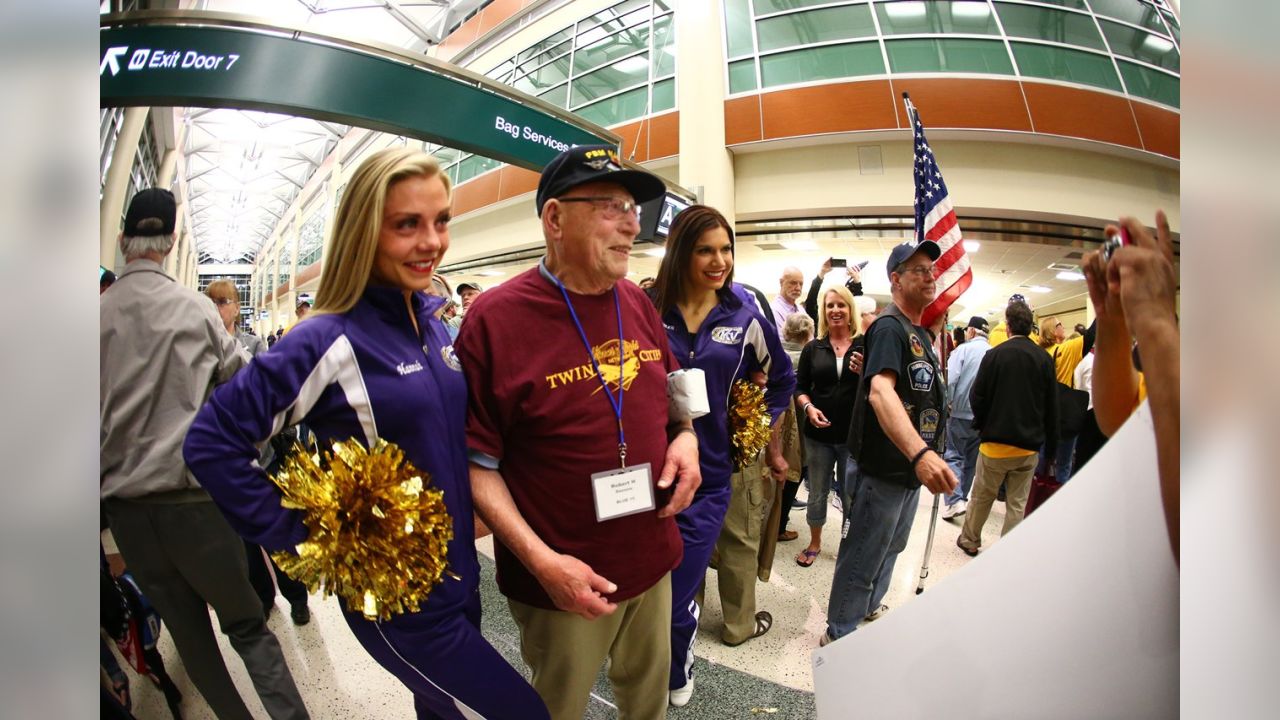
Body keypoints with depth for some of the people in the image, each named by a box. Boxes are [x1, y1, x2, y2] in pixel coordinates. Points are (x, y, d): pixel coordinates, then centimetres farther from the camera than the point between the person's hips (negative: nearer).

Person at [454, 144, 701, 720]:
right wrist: (541, 560, -21)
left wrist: (685, 436, -6)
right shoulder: (495, 317, -17)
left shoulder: (638, 303, 0)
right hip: (563, 582, -4)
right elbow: (477, 462, -14)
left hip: (653, 560, 5)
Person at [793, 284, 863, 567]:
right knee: (817, 493, 15)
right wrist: (809, 408, -13)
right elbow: (800, 386, 6)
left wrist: (865, 373, -21)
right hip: (819, 434, 2)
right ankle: (814, 543, 34)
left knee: (852, 495, 8)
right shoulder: (813, 348, 4)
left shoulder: (866, 346, -3)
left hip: (854, 435, -2)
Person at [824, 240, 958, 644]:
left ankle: (870, 608, 46)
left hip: (913, 464, 10)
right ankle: (839, 635, 20)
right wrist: (920, 453, -50)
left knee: (891, 548, 26)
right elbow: (881, 391, -37)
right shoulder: (889, 327, -19)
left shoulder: (921, 333, 12)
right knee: (862, 558, 3)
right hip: (885, 467, -10)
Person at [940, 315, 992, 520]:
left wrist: (948, 402, -2)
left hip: (961, 413, -4)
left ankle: (955, 501, -11)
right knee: (971, 459, 16)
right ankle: (962, 498, 27)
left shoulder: (963, 349, -9)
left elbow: (950, 379, -16)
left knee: (953, 456, 2)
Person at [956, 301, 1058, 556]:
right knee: (1017, 504, 10)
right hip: (1029, 446, 2)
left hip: (995, 442, -2)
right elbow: (1052, 407, 1)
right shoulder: (1045, 360, -3)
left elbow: (977, 397, -9)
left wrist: (982, 423, 10)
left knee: (982, 496, 14)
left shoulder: (994, 355, -11)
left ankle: (970, 540, 29)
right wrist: (1051, 445, 10)